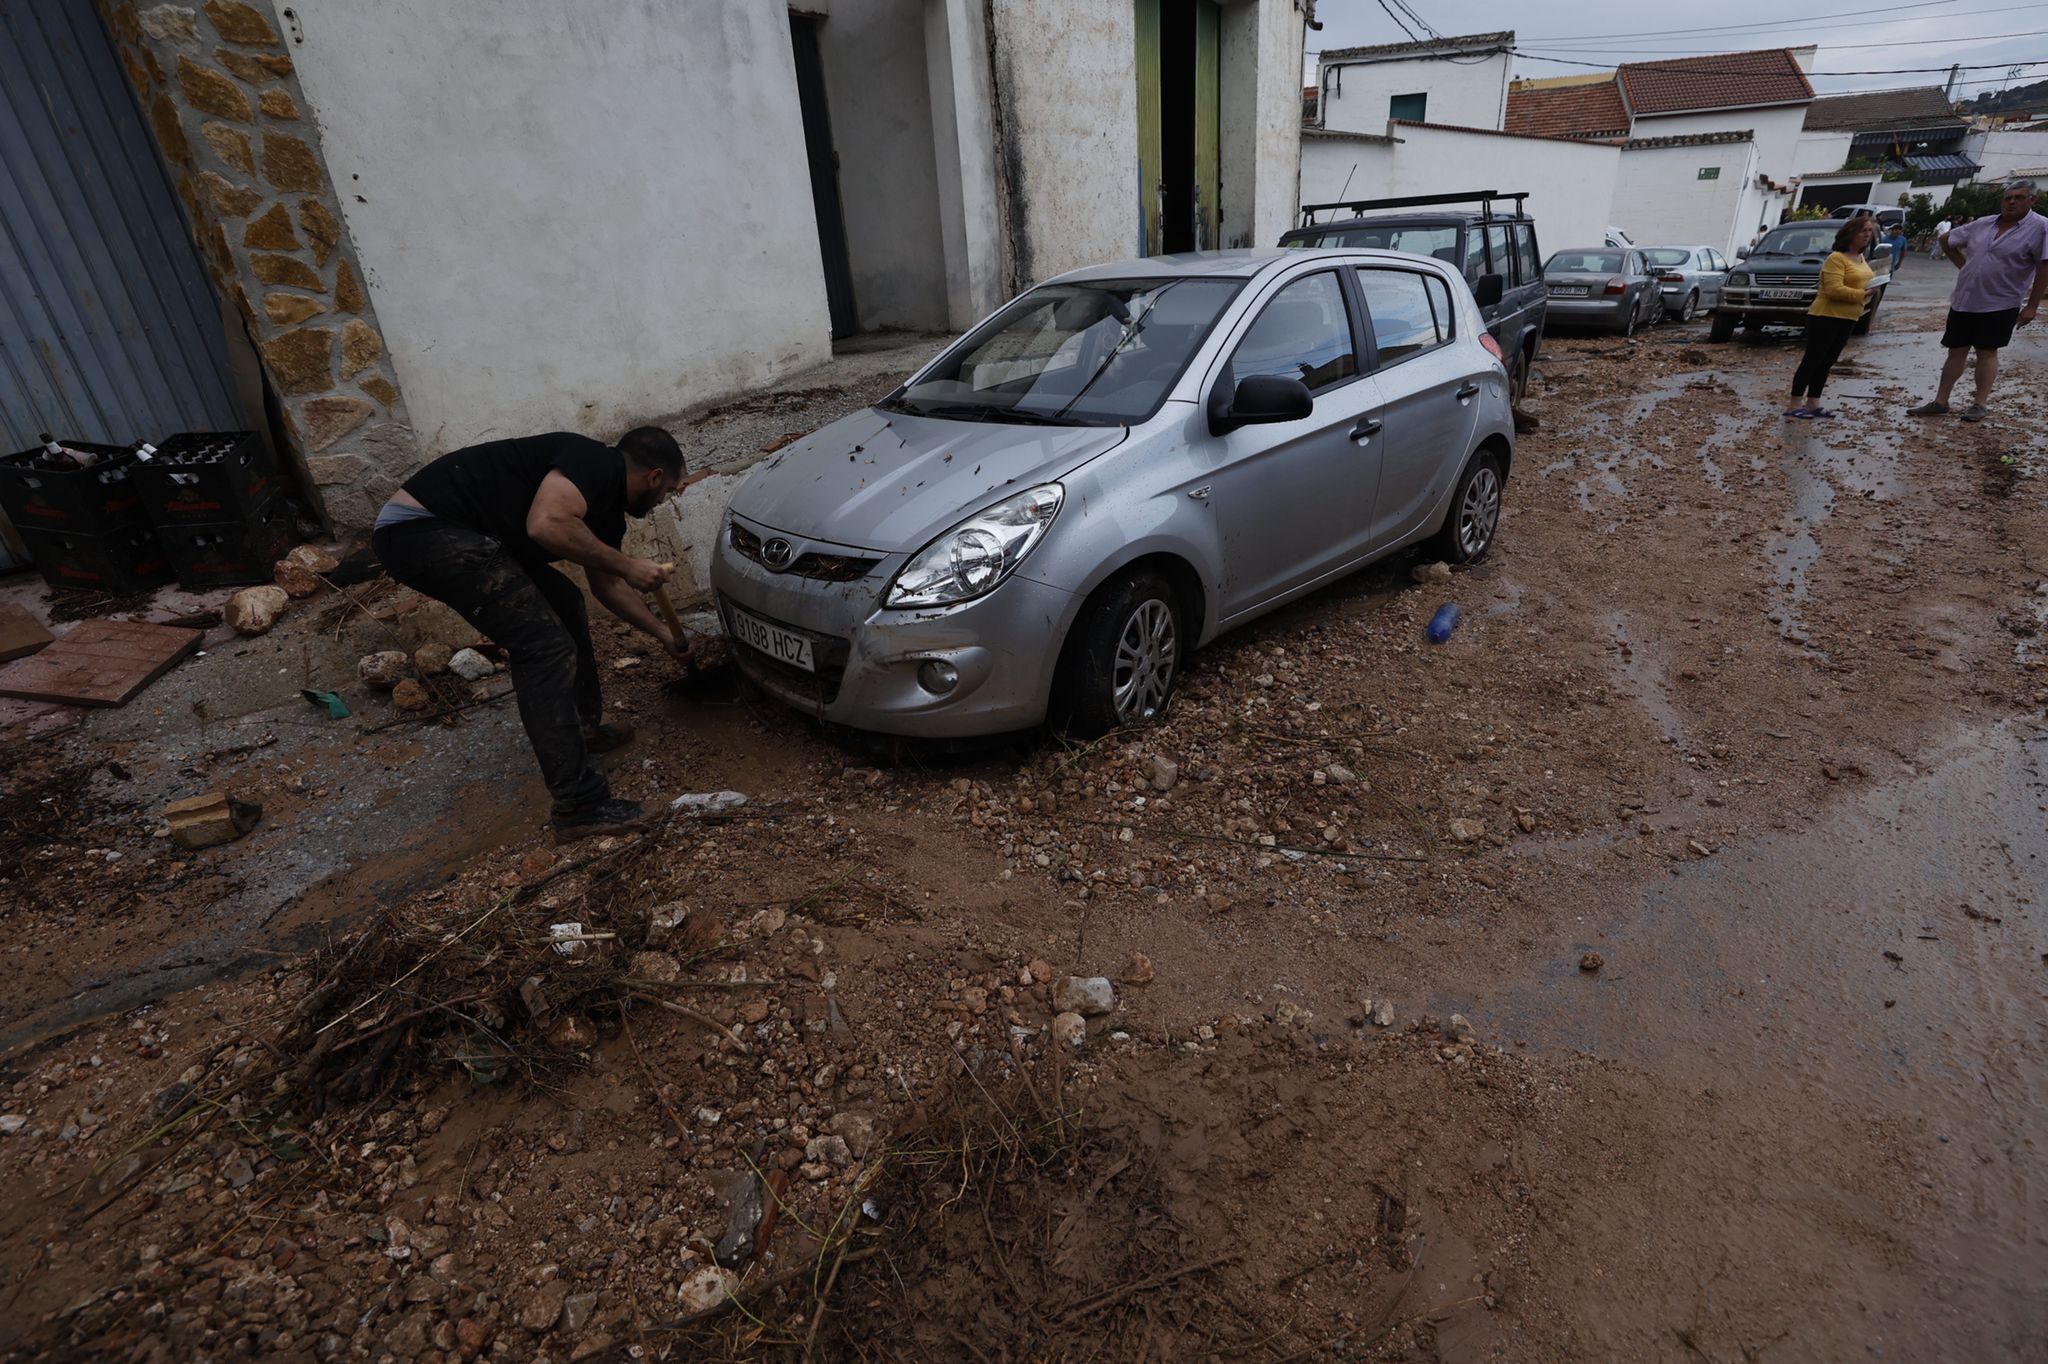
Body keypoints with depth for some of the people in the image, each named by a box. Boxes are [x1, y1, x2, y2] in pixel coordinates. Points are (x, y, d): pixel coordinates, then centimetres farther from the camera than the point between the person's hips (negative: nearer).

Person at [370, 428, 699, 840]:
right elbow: (547, 524, -30)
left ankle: (583, 728, 36)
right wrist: (626, 565, -16)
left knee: (565, 608, 21)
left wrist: (664, 634, 39)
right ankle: (579, 806, -10)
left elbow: (607, 585, 31)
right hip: (425, 528, -11)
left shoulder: (608, 506, 17)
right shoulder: (598, 464, -11)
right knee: (547, 646, -15)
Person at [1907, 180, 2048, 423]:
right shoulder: (1983, 224, 5)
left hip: (1999, 304, -4)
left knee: (1986, 353, 0)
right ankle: (1940, 402, 10)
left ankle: (1981, 404, 8)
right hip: (1963, 301, 4)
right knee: (1956, 351, 6)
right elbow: (1946, 240, 20)